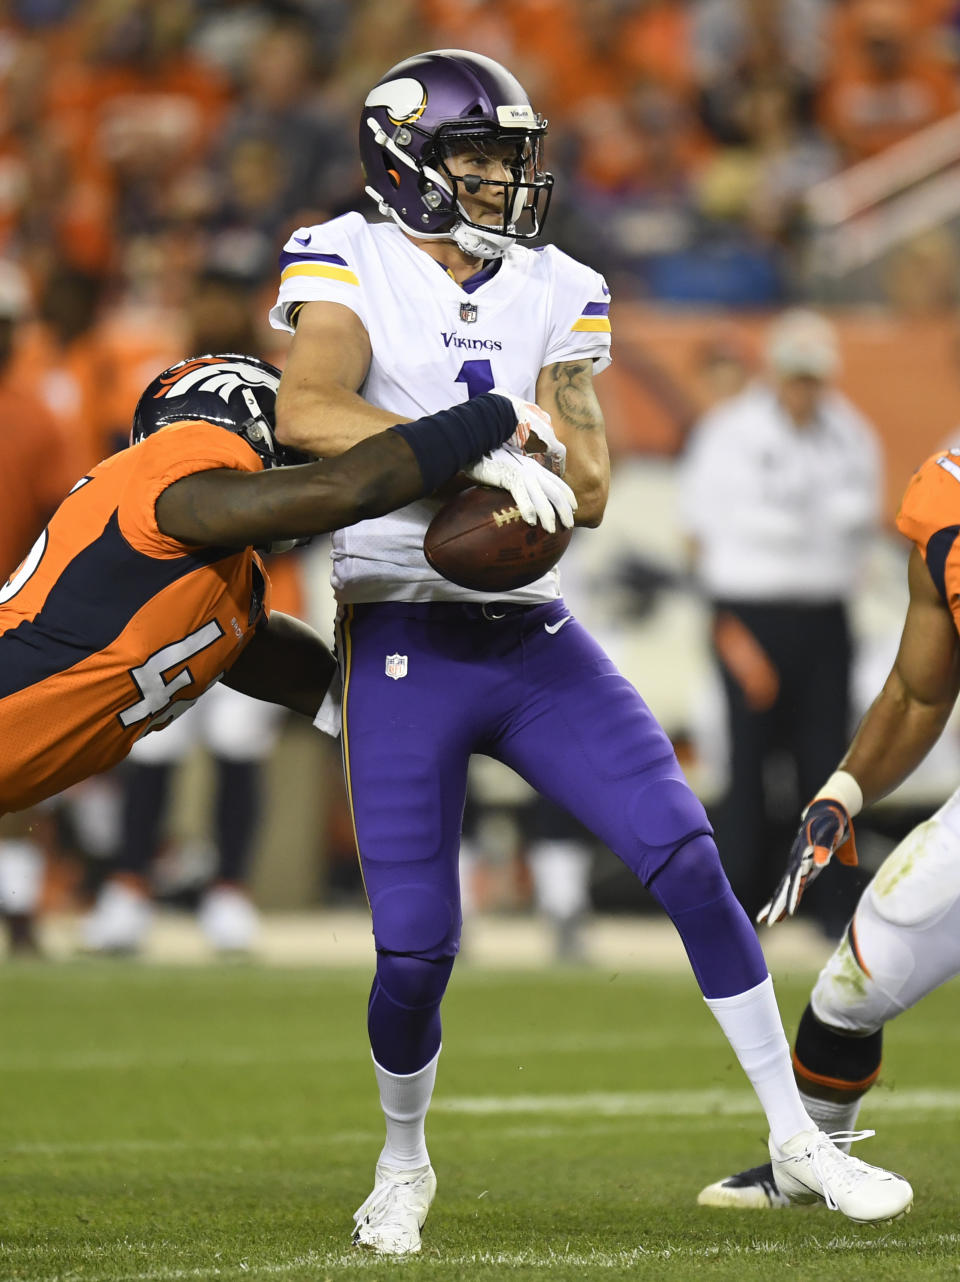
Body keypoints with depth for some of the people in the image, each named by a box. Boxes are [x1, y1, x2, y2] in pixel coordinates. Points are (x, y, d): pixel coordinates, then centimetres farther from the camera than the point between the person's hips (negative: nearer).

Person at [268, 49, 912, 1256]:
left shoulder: (554, 294, 8)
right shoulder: (349, 264, -3)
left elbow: (587, 488, -1)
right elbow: (306, 411, -22)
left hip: (535, 640, 3)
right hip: (403, 649, -3)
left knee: (688, 861, -8)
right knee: (414, 947, -4)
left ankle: (797, 1136, 2)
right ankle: (403, 1164, 24)